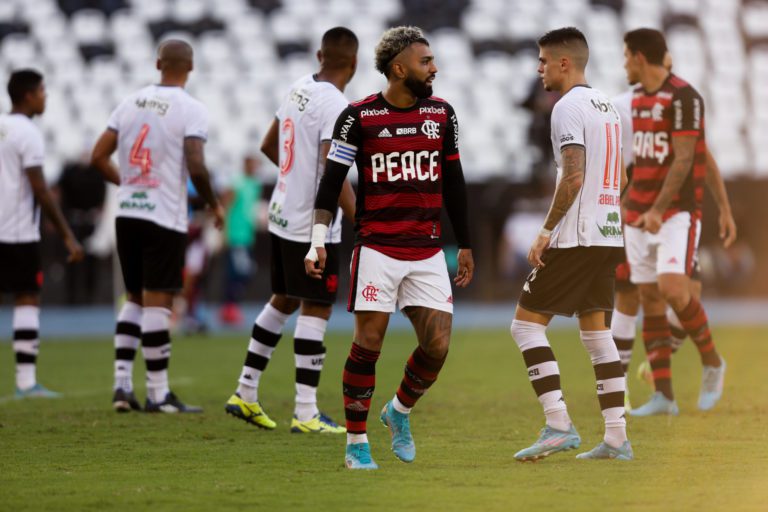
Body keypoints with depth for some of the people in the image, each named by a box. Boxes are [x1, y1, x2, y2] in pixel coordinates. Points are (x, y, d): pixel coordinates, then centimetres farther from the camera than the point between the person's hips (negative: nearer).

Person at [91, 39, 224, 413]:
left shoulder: (130, 103, 7)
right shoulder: (191, 110, -9)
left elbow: (98, 158, 7)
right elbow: (196, 167, -18)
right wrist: (214, 205, -2)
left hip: (127, 214, 5)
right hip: (165, 217, -5)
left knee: (135, 298, 15)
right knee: (157, 301, -2)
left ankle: (122, 384, 9)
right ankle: (158, 393, 1)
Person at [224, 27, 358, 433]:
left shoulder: (298, 90, 6)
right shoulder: (336, 107, -19)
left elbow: (268, 146, 20)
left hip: (282, 216, 8)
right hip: (313, 227, -8)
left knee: (283, 302, 19)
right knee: (316, 310, -2)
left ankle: (245, 394, 24)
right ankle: (305, 414, -1)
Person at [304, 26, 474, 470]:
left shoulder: (442, 114, 8)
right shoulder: (359, 117, -5)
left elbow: (454, 184, 16)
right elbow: (331, 183, -3)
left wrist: (465, 245, 18)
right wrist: (319, 242, -11)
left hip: (428, 253, 4)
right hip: (377, 249, -4)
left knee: (438, 346, -3)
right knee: (368, 344, -4)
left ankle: (400, 411, 25)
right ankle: (356, 443, 8)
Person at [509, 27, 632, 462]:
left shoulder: (569, 107, -12)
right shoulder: (607, 106, 16)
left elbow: (573, 177, -22)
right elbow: (621, 179, 21)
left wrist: (546, 231, -16)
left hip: (574, 239, -9)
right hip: (609, 236, 9)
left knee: (527, 324, -4)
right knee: (596, 333, 12)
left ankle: (559, 425, -12)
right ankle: (617, 438, 9)